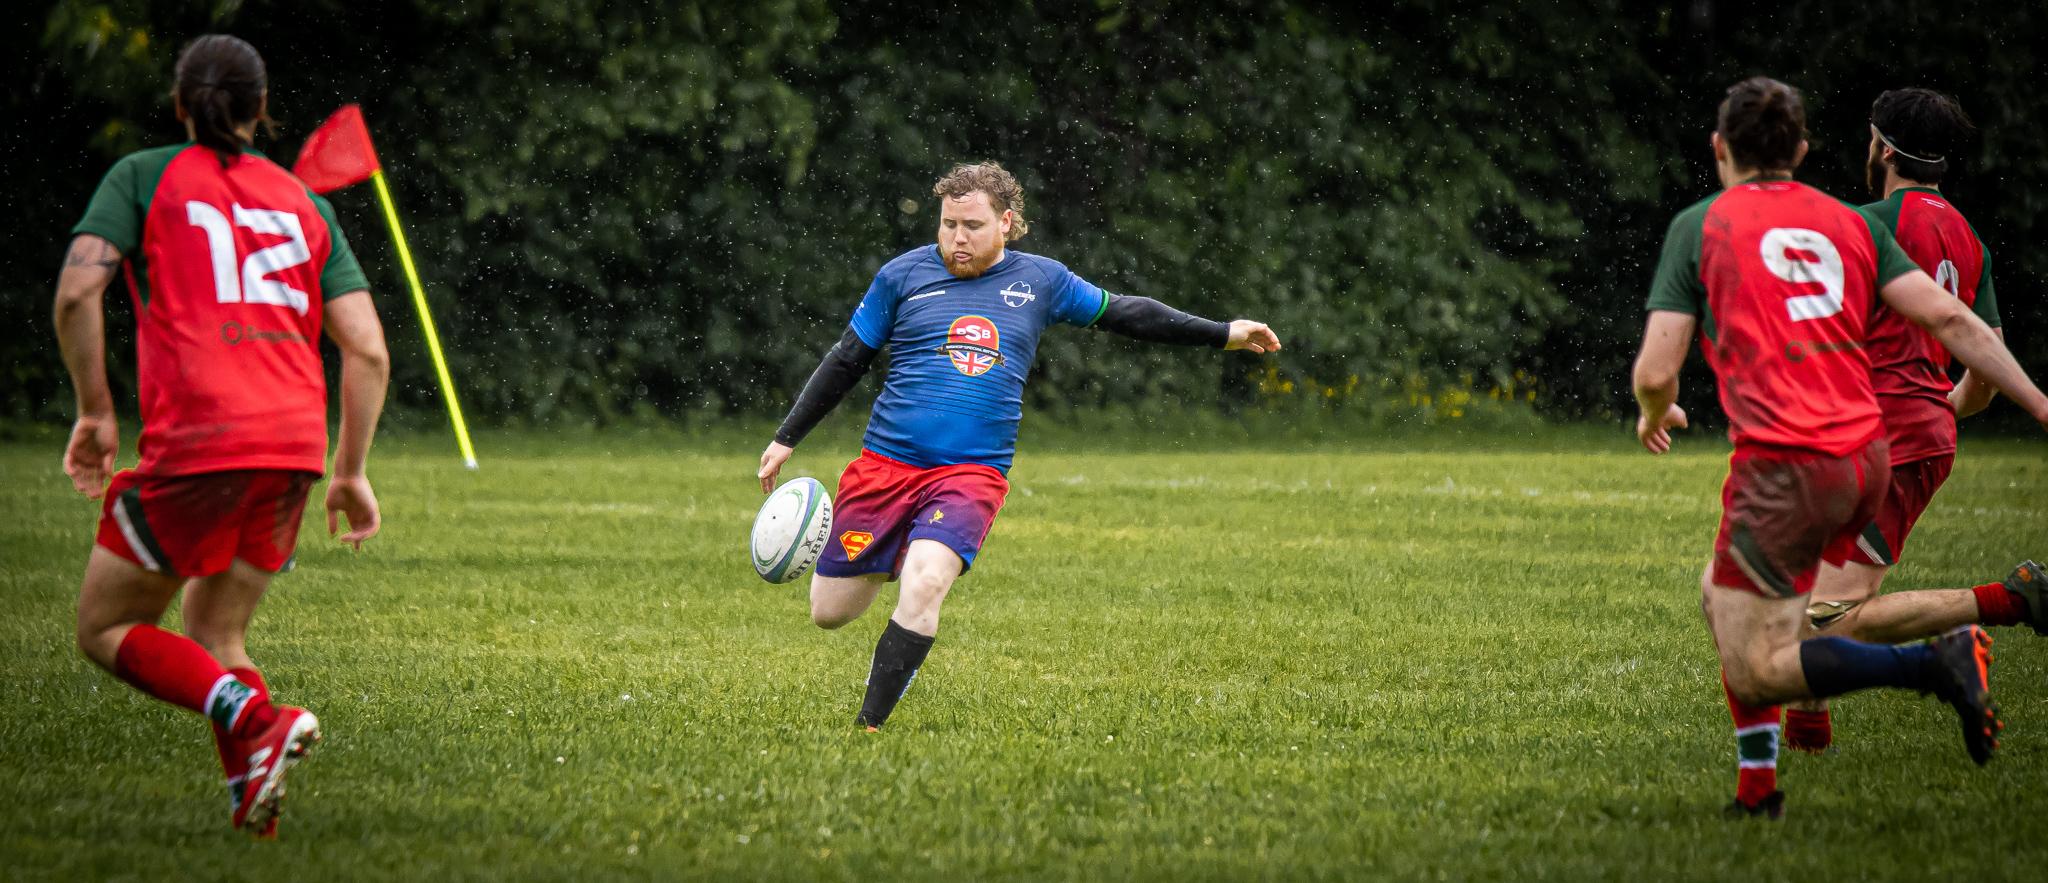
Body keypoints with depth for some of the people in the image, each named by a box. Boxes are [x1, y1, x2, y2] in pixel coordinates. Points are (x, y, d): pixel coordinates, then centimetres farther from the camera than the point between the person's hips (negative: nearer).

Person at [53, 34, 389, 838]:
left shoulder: (144, 177, 9)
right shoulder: (305, 204, 19)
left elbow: (76, 291, -6)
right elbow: (368, 352, 11)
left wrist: (95, 411, 4)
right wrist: (351, 473, 18)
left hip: (195, 441, -5)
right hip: (295, 444, 5)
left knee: (105, 628, 7)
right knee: (216, 634, 19)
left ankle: (254, 717, -17)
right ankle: (251, 803, -1)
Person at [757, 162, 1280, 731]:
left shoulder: (1040, 281, 9)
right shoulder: (904, 275, 5)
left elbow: (1122, 314, 22)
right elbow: (846, 363, 13)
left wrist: (1224, 335, 23)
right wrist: (786, 438, 11)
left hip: (972, 474, -1)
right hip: (886, 464, 1)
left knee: (923, 586, -27)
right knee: (829, 612, 2)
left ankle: (869, 727, -20)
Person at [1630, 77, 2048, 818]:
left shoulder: (1700, 225, 2)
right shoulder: (1848, 223, 13)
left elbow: (1656, 371, -2)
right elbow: (1949, 319, 5)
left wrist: (1655, 415, 20)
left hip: (1784, 466, -7)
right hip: (1865, 456, 7)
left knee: (1754, 668, -2)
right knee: (1721, 596, 25)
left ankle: (1937, 664, -18)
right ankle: (1757, 784, 20)